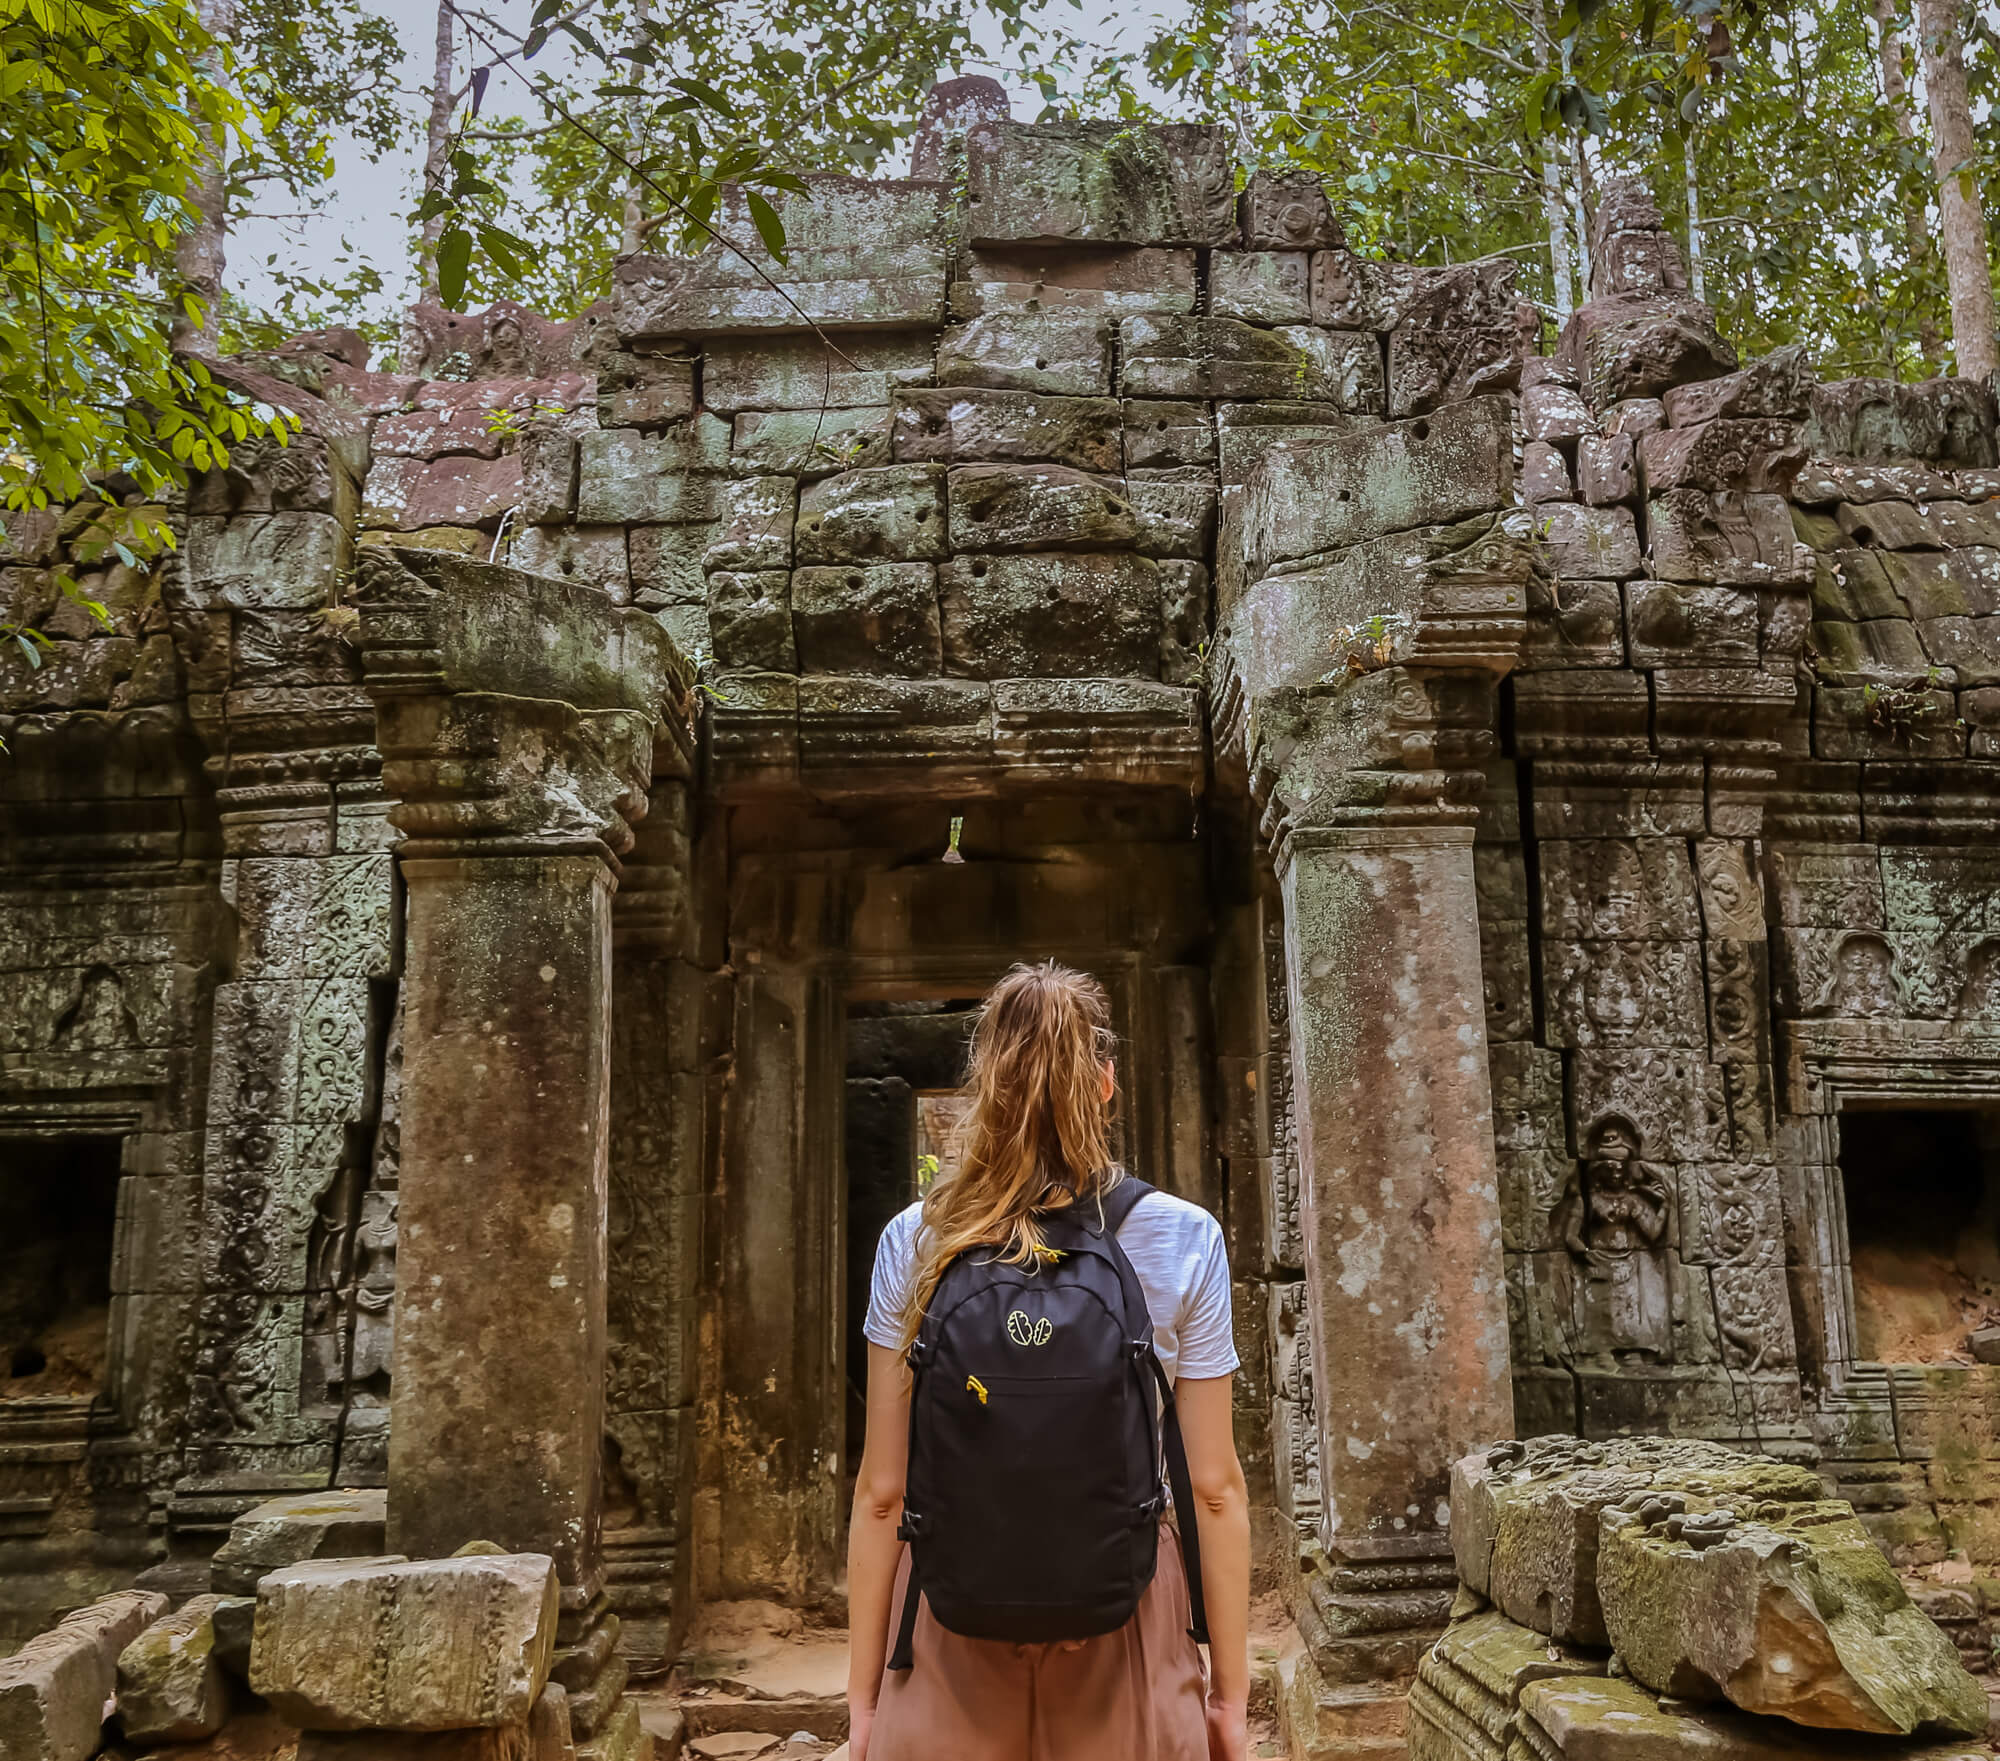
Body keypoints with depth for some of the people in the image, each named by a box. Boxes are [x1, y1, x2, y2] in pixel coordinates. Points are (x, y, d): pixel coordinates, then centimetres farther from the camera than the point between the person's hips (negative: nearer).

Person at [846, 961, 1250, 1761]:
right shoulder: (1186, 1240, -6)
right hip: (1125, 1625, 0)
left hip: (952, 1640, 1)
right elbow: (1214, 1488, -5)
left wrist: (863, 1696, 5)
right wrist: (1230, 1694, 5)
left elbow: (882, 1494, -3)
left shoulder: (915, 1242, -4)